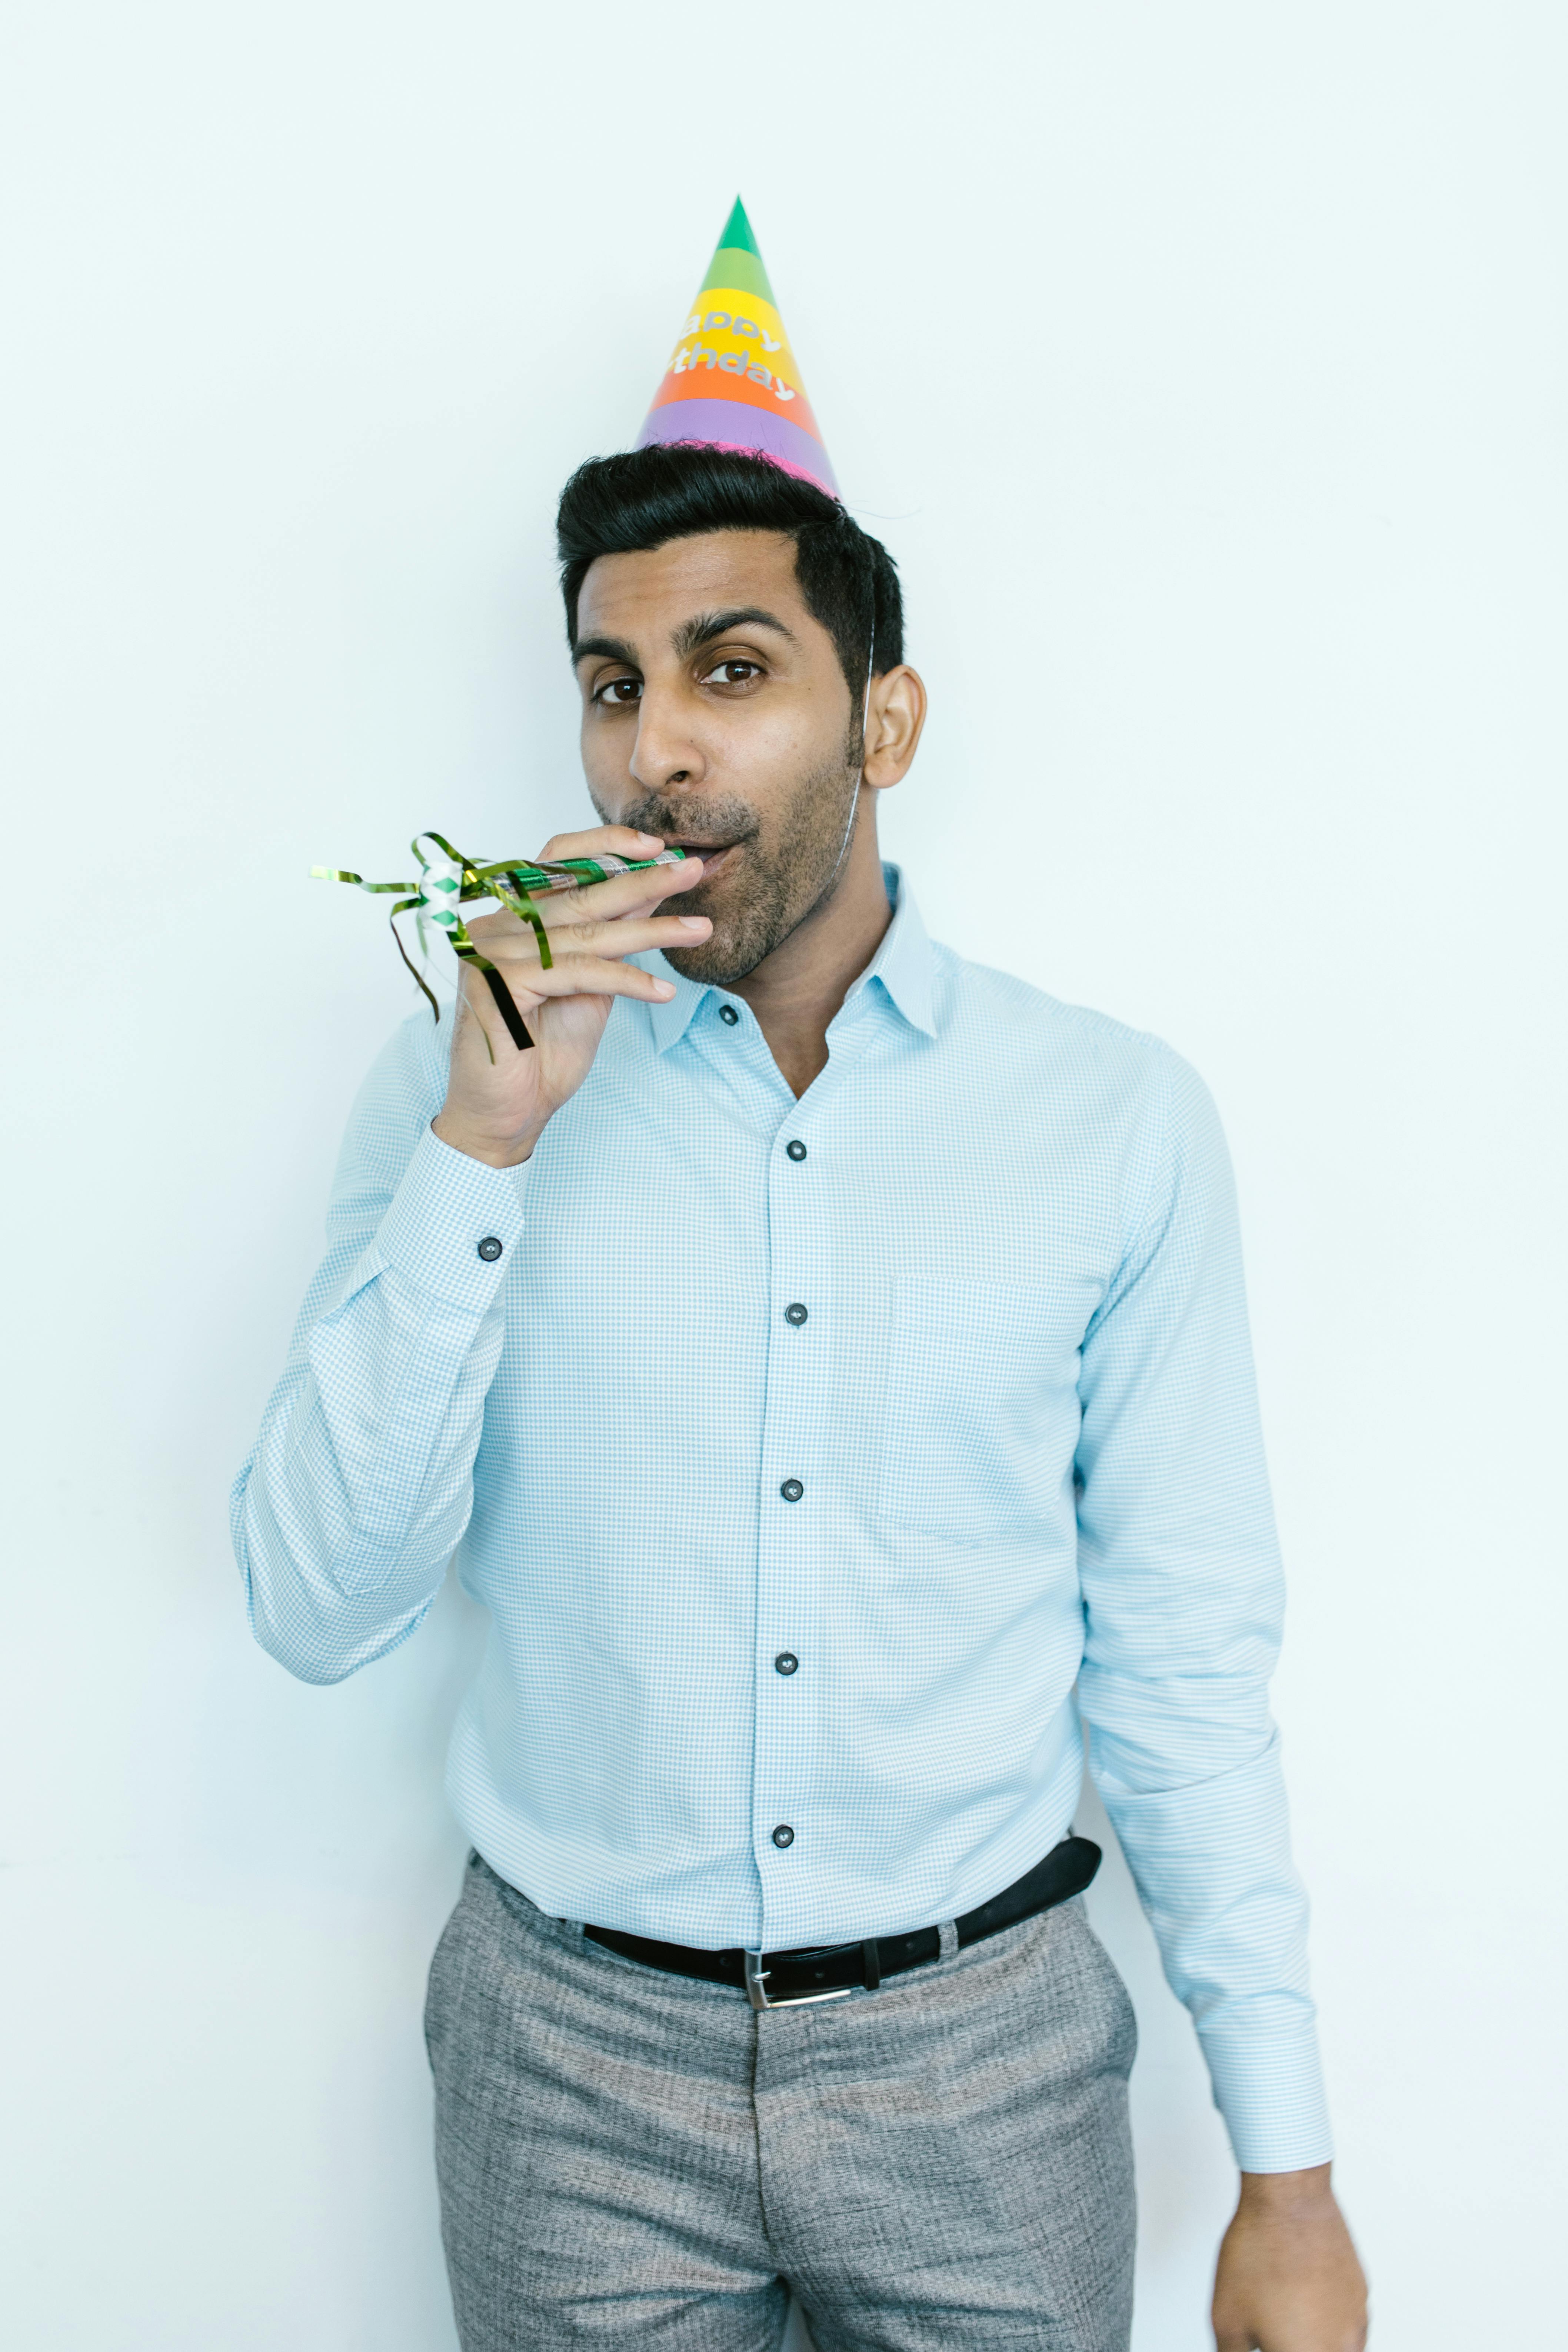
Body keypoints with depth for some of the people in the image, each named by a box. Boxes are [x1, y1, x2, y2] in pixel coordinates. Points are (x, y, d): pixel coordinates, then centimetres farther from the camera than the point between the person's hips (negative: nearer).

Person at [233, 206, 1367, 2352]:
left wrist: (1288, 2172, -1)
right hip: (574, 2047, 1)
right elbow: (319, 1615, -11)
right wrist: (484, 1144, -21)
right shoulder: (467, 1087, -5)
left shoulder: (1119, 1120, -5)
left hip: (986, 2050, 0)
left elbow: (1184, 1668, -2)